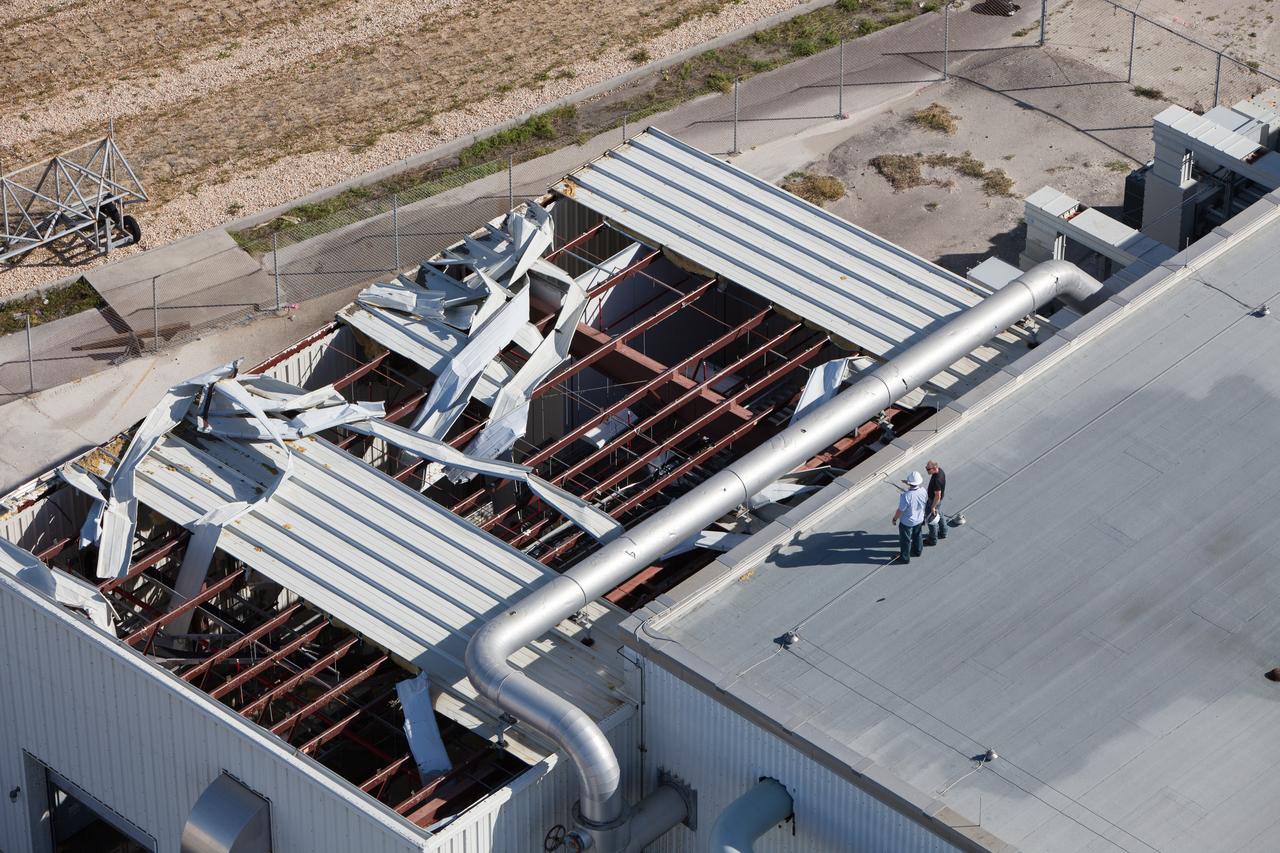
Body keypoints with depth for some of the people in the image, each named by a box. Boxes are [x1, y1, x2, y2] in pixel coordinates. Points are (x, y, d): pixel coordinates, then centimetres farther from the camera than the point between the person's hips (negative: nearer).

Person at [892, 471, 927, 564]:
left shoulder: (906, 496, -39)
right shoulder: (923, 491, -22)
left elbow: (900, 510, -27)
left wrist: (895, 519, -6)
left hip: (907, 522, -5)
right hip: (919, 520, 5)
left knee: (905, 540, 18)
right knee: (917, 536, 31)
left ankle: (905, 558, 36)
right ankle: (917, 550, 53)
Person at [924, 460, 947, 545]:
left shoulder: (937, 480, -39)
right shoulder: (940, 470, -11)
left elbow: (937, 495, -31)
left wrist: (933, 507, -20)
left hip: (935, 501, -9)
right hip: (939, 500, 9)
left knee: (931, 519, 11)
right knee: (939, 515, 28)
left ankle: (933, 540, 29)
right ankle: (943, 533, 49)